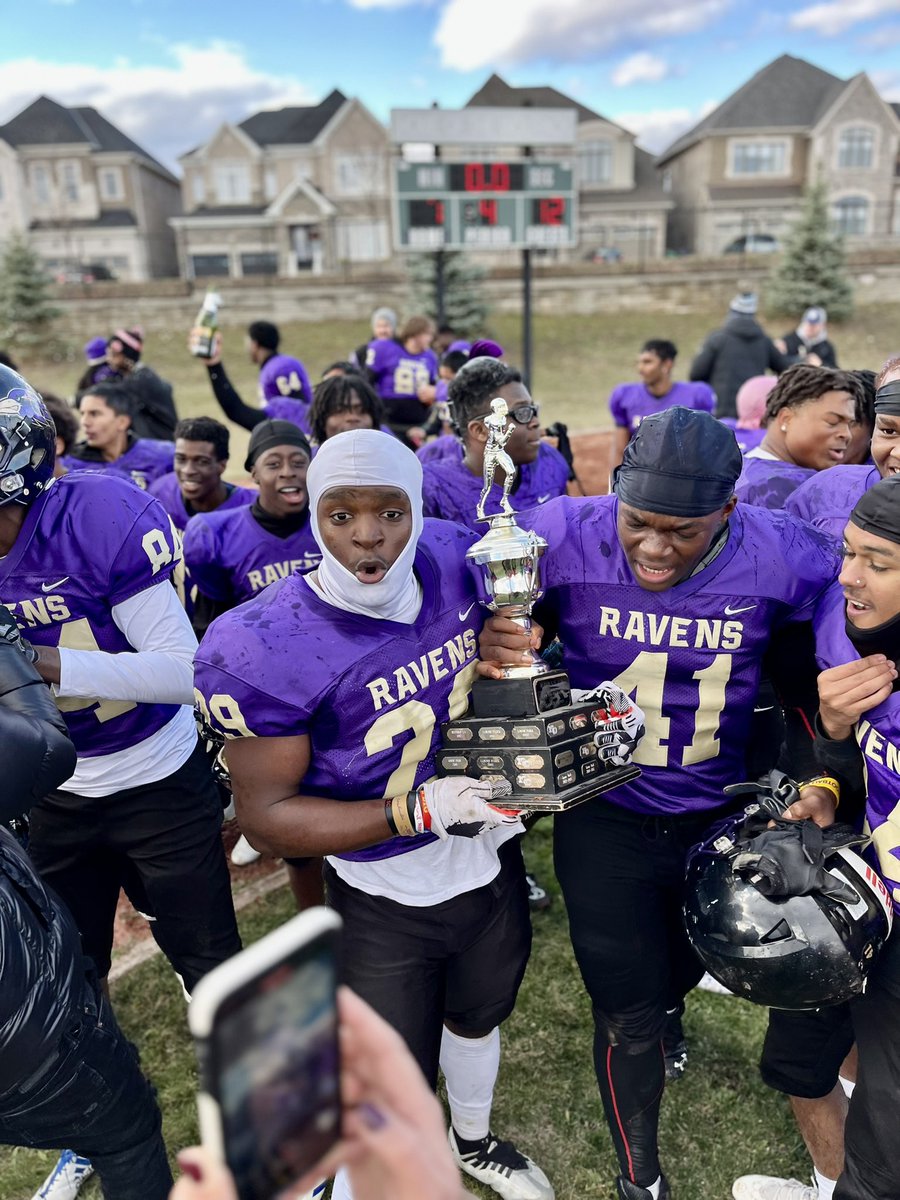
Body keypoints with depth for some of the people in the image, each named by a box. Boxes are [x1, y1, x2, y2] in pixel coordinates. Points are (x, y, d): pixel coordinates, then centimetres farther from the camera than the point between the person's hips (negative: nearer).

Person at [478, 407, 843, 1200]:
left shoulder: (783, 560, -19)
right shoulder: (562, 538, -24)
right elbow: (475, 616, -11)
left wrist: (825, 779, -9)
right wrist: (488, 650, -33)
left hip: (723, 815, 3)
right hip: (607, 823, -2)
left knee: (689, 963, 29)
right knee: (628, 1018, 10)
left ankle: (664, 1008, 69)